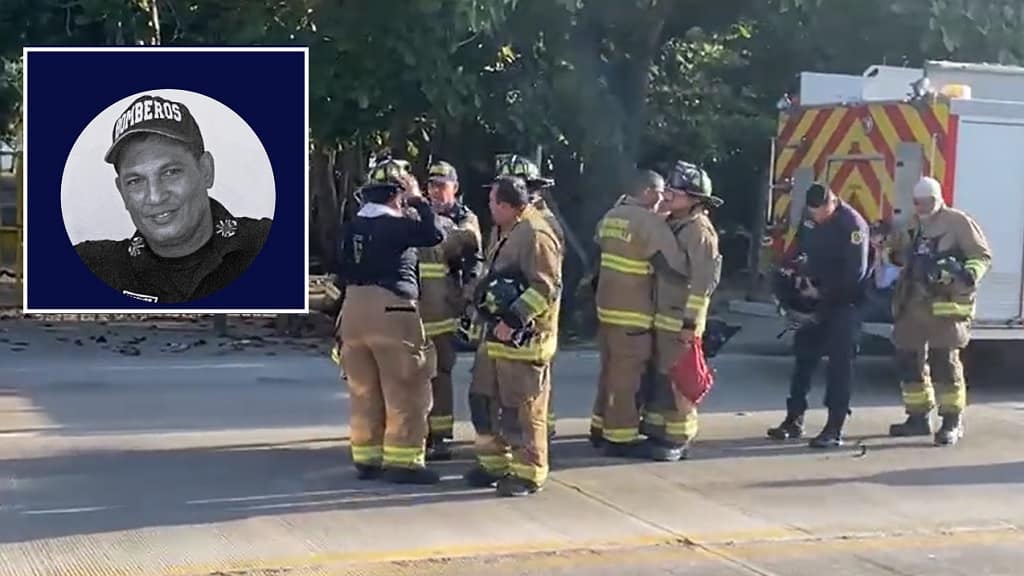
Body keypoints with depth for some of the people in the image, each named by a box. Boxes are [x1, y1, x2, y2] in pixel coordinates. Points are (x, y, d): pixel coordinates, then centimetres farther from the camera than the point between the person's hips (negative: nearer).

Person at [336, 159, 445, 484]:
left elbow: (346, 270, 15)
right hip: (390, 310, -7)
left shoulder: (353, 226, 11)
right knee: (404, 392, 0)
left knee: (364, 391, 13)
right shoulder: (395, 224, -11)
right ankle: (403, 462, 0)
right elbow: (434, 235, -17)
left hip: (354, 309, 8)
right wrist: (418, 201, -7)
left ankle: (367, 459, 18)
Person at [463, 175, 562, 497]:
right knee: (483, 399, 15)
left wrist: (513, 320, -25)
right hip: (496, 334, 10)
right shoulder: (509, 233, 16)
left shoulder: (535, 235, -17)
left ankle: (528, 474, 7)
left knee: (522, 409, -3)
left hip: (523, 338, -10)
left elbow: (547, 287, -23)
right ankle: (494, 463, 27)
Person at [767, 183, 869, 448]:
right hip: (818, 300, 8)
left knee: (839, 362, -8)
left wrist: (823, 292, -16)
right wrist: (804, 277, 0)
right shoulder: (813, 221, 5)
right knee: (804, 354, 9)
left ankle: (834, 429, -7)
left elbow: (855, 273, -21)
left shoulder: (853, 225, -17)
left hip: (844, 303, -8)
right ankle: (794, 419, 18)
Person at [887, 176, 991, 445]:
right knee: (908, 360, 9)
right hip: (912, 304, 7)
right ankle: (918, 417, 21)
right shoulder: (912, 225, 17)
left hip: (946, 305, -7)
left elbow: (982, 254, -7)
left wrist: (970, 274, -24)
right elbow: (901, 254, 33)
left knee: (945, 361, -8)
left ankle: (953, 421, 1)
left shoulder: (957, 222, -4)